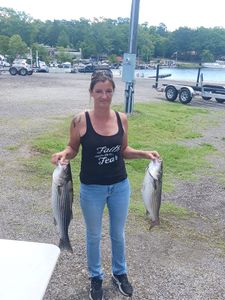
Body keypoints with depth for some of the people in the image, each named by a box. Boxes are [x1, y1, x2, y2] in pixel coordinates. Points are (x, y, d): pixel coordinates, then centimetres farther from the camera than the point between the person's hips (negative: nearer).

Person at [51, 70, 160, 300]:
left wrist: (144, 154, -9)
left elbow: (123, 150, 6)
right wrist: (63, 153, -24)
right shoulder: (80, 120, -14)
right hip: (92, 189, -2)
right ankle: (95, 277, 43)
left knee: (118, 233, 21)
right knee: (94, 235, 17)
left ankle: (119, 272, 47)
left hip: (120, 186, 3)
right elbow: (73, 149, -3)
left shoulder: (121, 118, -5)